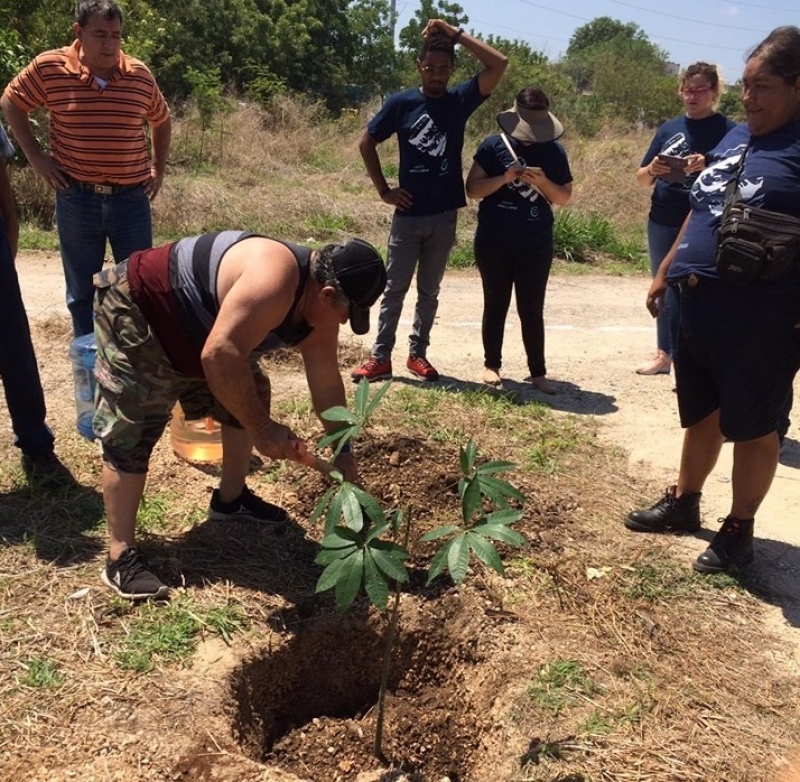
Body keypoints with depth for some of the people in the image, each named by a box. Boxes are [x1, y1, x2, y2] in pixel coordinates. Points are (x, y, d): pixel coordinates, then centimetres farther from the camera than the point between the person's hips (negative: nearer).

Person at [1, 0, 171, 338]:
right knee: (81, 290, 9)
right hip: (76, 199, -1)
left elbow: (161, 121, 18)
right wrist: (35, 156, 1)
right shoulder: (48, 68, -5)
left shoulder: (140, 75, 0)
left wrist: (158, 169, 11)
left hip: (132, 198, 1)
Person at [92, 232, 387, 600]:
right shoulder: (275, 280, -36)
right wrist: (262, 429, -32)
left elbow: (326, 380, 5)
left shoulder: (318, 306, -5)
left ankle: (230, 498, 29)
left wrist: (343, 451, 10)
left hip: (191, 326, 9)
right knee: (131, 433, -11)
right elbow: (219, 356, -42)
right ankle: (121, 557, -2)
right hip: (135, 310, -9)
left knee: (249, 396, 13)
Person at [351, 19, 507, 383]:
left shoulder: (460, 100, 1)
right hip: (408, 215, -1)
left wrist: (455, 33, -9)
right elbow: (366, 143, 6)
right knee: (395, 288, 4)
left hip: (444, 215, 2)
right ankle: (380, 358, 9)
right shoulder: (401, 103, -2)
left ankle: (418, 354, 21)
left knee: (429, 290, 10)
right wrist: (383, 189, 0)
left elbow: (499, 64, -9)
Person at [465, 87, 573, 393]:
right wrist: (504, 178, -20)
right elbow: (472, 189, -5)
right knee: (495, 306, 9)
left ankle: (538, 372, 10)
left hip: (536, 246, 1)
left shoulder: (554, 151, 4)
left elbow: (564, 197, 5)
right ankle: (491, 364, 22)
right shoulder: (493, 145, -2)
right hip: (493, 243, -1)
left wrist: (542, 181, -13)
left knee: (532, 310, 3)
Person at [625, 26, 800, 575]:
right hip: (699, 309, 7)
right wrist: (665, 273, 20)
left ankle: (739, 530, 22)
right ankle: (684, 504, 36)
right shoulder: (736, 137, 13)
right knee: (701, 417, 20)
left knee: (752, 428, 7)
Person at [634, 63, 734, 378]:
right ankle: (664, 353, 25)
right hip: (662, 222, 5)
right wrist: (652, 169, -10)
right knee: (664, 291, 12)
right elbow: (641, 179, 12)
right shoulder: (668, 128, 10)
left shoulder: (727, 130, -2)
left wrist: (708, 168, -25)